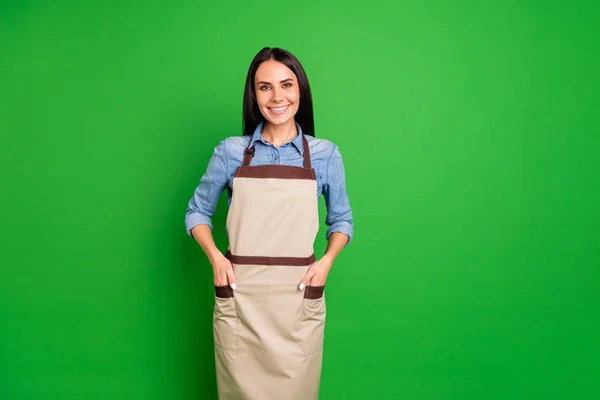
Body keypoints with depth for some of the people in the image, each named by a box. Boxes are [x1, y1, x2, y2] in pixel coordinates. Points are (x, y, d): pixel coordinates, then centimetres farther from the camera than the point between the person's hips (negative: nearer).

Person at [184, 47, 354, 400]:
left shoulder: (325, 155, 2)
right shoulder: (230, 152, 2)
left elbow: (342, 219, 14)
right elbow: (198, 211, 13)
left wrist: (327, 260, -4)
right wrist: (215, 257, -3)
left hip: (298, 298, 0)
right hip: (239, 297, 0)